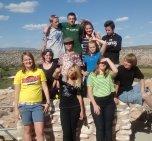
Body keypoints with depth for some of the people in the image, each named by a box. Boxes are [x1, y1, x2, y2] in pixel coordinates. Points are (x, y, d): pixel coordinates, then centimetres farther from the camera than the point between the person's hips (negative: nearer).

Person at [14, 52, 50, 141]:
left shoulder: (40, 71, 2)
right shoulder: (19, 74, 1)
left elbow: (45, 87, 5)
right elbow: (17, 92, 4)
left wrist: (48, 102, -1)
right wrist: (16, 108, 2)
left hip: (37, 105, 0)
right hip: (24, 105, 1)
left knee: (40, 132, -6)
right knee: (27, 130, 10)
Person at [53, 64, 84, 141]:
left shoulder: (77, 83, 5)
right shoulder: (62, 79, 2)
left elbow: (79, 96, 6)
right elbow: (55, 76, -19)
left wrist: (82, 110, 3)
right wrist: (57, 72, -43)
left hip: (75, 108, 1)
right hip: (64, 108, -1)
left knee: (73, 131, 9)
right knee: (66, 131, -5)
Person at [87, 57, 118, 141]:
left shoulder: (109, 74, 6)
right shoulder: (92, 75, 3)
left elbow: (115, 71, -18)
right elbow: (89, 92, -1)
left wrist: (108, 59, -9)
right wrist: (94, 105, -10)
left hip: (109, 102, 2)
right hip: (97, 101, -1)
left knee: (108, 126, 8)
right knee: (99, 127, 2)